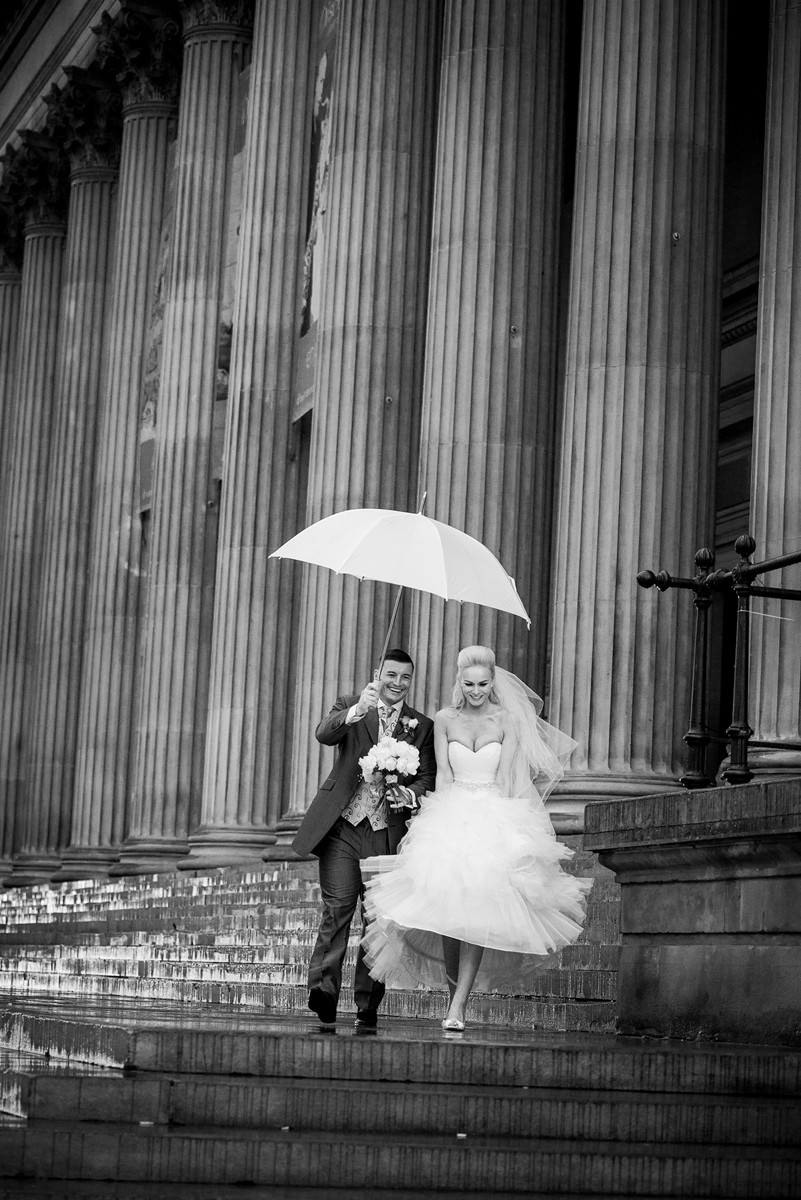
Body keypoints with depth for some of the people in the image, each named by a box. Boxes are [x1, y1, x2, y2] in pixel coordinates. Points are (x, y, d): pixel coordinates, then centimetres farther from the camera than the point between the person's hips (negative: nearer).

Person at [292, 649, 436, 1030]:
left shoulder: (423, 726, 13)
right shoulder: (349, 706, 8)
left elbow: (428, 778, 8)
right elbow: (324, 734, -12)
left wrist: (409, 794, -15)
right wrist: (358, 710, -30)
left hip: (386, 834, 2)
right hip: (342, 827, -2)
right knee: (337, 910, -13)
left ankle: (368, 1006, 7)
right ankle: (323, 990, -16)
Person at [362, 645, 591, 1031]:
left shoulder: (508, 719, 2)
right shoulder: (444, 720, 7)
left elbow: (504, 779, -4)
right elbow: (444, 777, 3)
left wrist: (491, 823, -13)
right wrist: (451, 819, -9)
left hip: (496, 820, -2)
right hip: (451, 820, 2)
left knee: (478, 913, -14)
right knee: (448, 912, -8)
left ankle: (458, 1007, -17)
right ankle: (454, 998, 3)